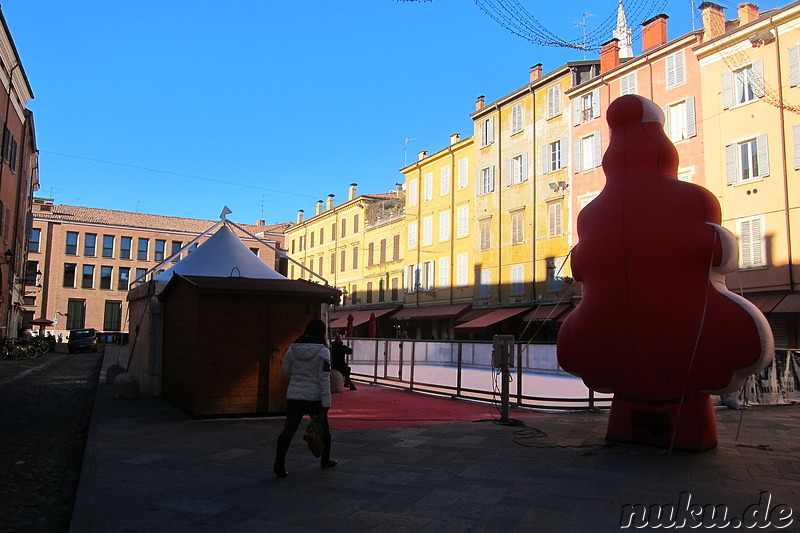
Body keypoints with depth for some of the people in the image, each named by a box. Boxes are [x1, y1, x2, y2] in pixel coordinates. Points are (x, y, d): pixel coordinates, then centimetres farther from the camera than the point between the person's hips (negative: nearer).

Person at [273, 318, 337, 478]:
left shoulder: (293, 348, 0)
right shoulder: (322, 351, -11)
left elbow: (285, 370, 11)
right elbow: (324, 379, -13)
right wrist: (326, 403, -13)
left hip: (294, 396, 2)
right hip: (314, 397, -2)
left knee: (288, 429, 2)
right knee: (323, 427, 18)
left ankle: (279, 465, -10)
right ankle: (325, 460, 33)